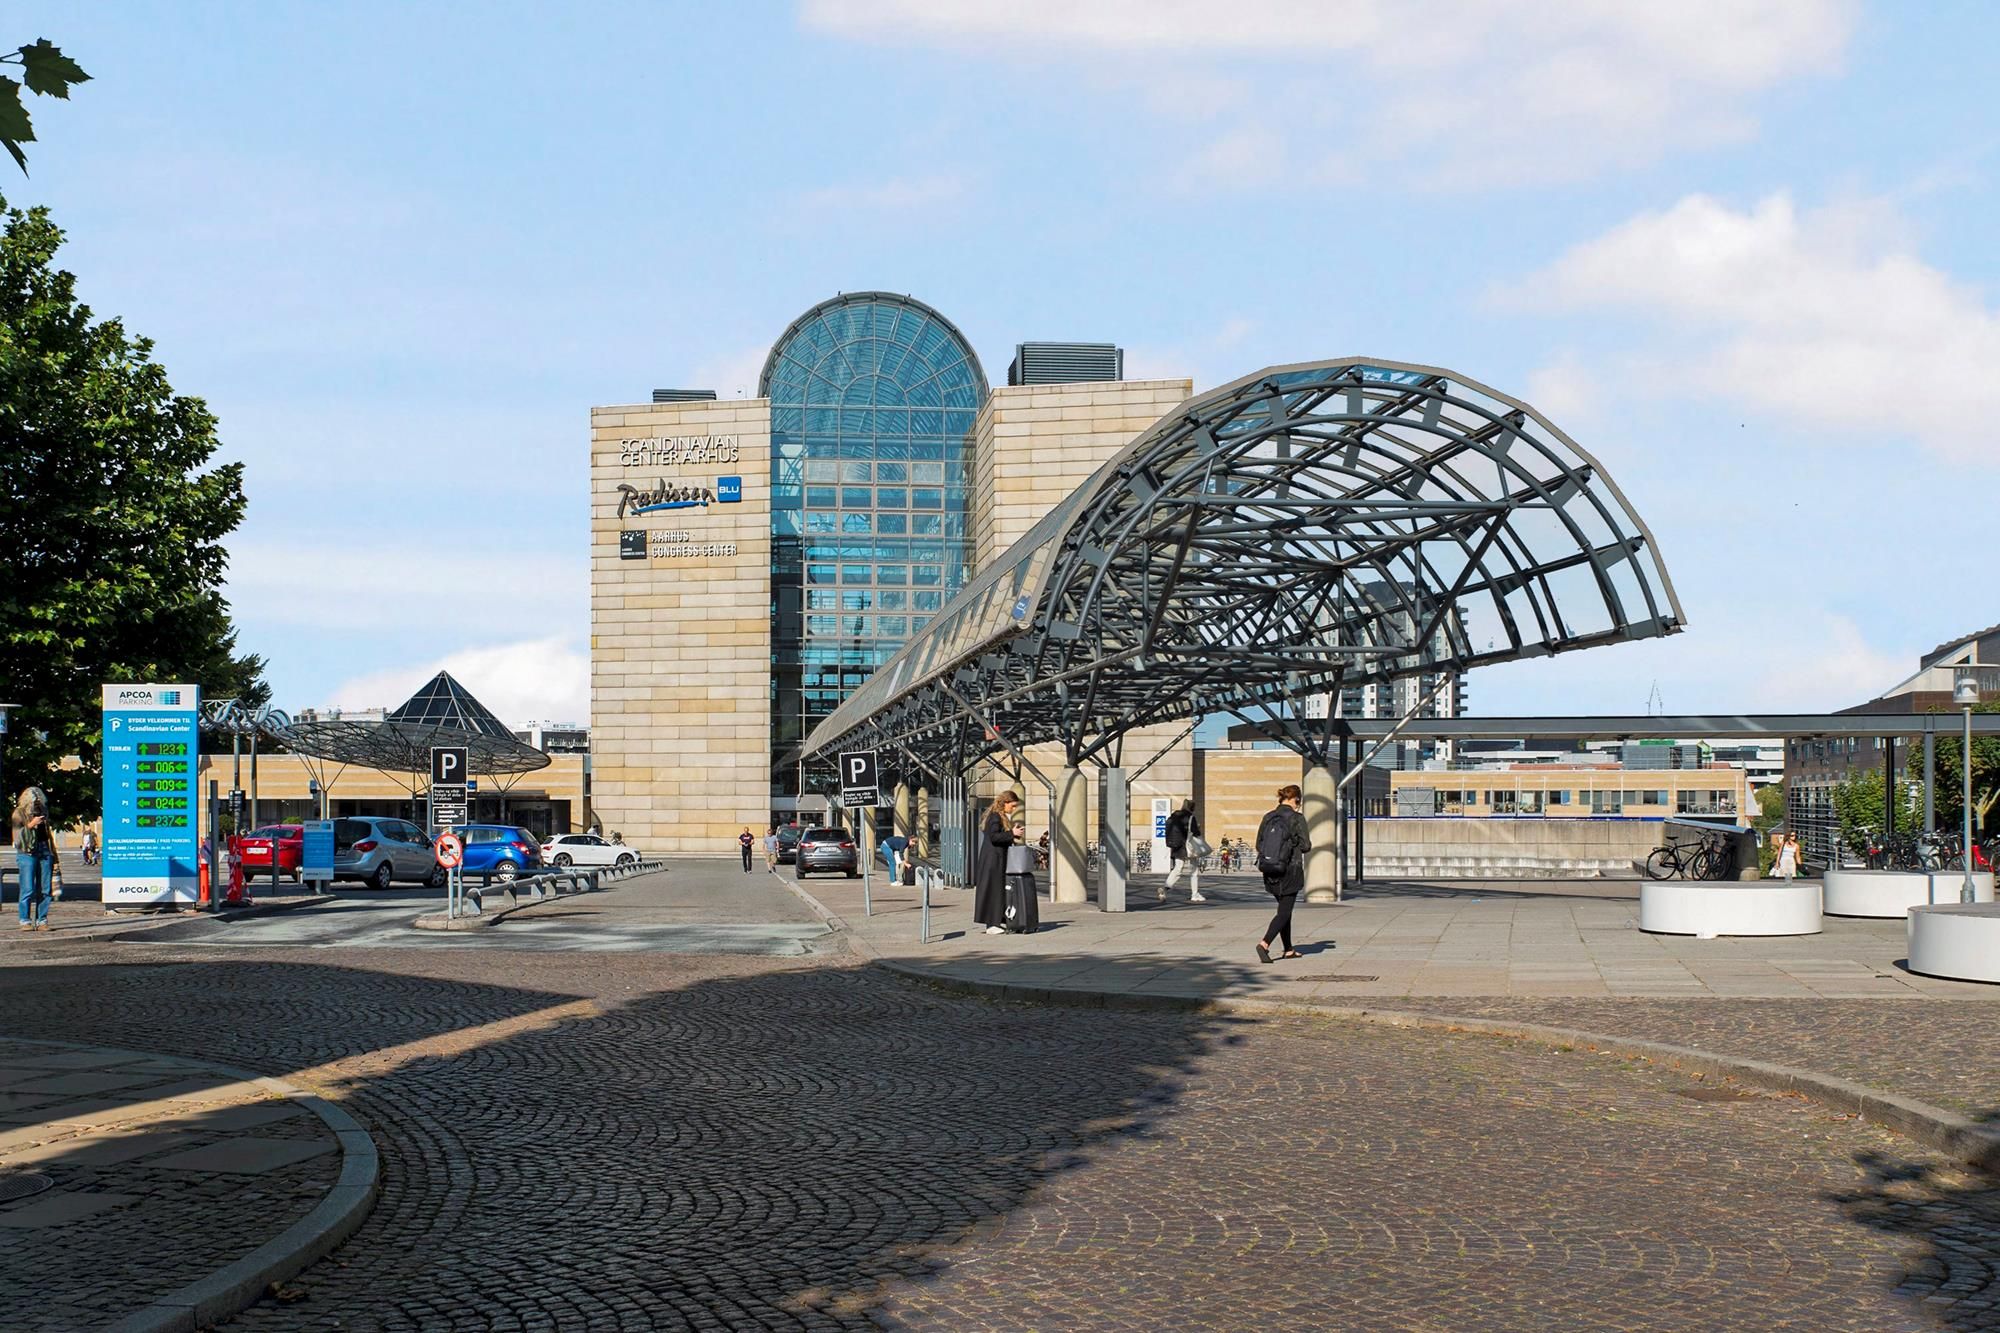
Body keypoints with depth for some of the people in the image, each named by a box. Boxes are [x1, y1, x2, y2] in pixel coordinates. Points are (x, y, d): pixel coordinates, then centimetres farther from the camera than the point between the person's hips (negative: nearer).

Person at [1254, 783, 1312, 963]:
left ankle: (1288, 950, 26)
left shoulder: (1268, 817, 3)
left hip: (1270, 872, 6)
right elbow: (1306, 846, -11)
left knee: (1284, 909, 19)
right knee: (1284, 912, -2)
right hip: (1290, 871, -6)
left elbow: (1259, 845, 5)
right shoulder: (1297, 818, -11)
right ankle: (1264, 943, -21)